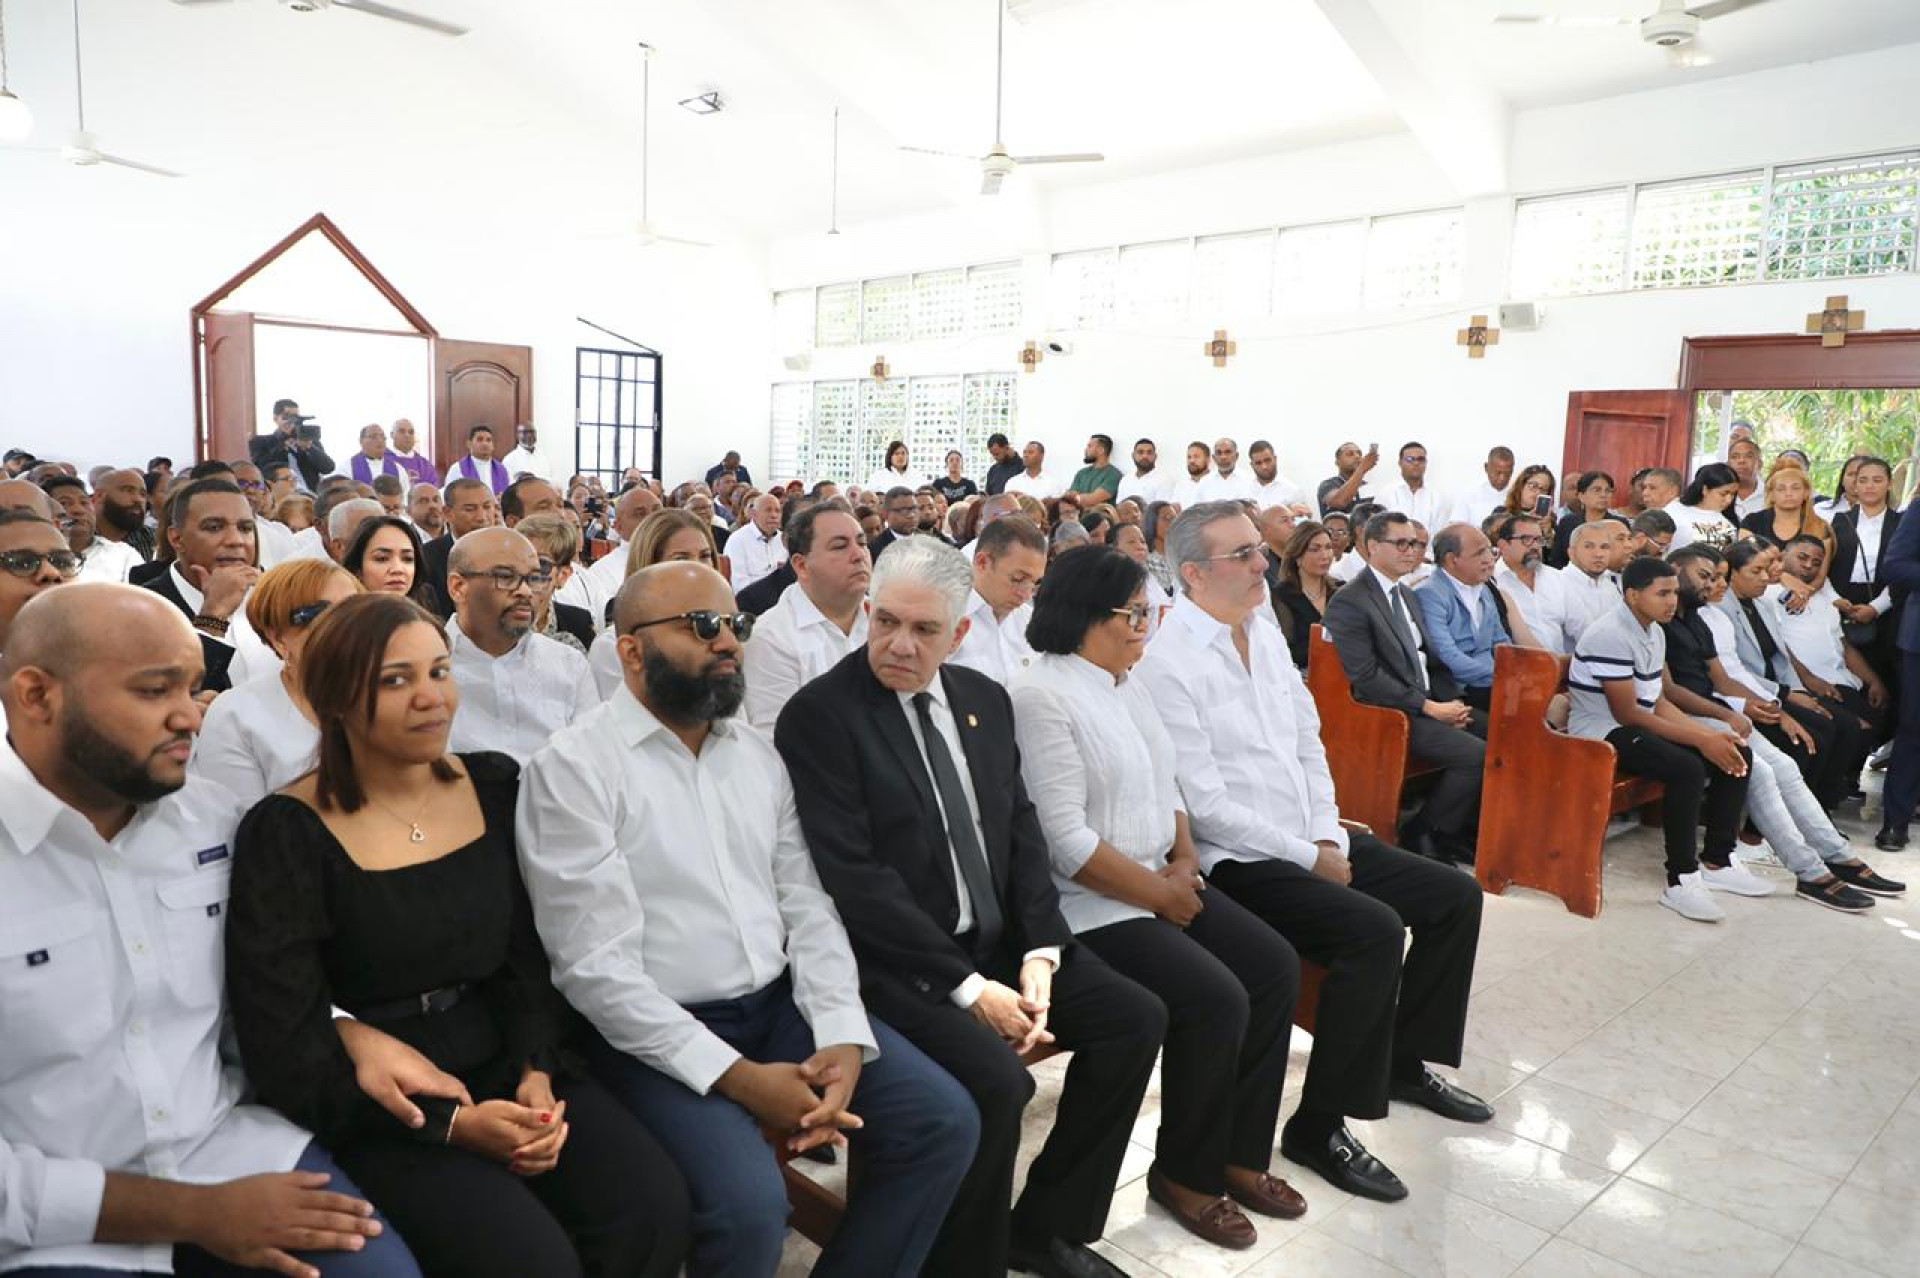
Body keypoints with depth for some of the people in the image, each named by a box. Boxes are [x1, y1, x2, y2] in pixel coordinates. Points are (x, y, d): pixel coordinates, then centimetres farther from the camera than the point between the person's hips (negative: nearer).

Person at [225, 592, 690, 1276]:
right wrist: (447, 1122, -17)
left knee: (653, 1208, -17)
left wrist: (536, 1072, -10)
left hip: (508, 1069, 4)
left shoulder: (493, 784, 3)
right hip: (378, 1110, -4)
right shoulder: (287, 834, -11)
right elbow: (286, 1048, -12)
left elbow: (533, 957, 6)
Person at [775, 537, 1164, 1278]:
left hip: (998, 941, 7)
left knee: (1137, 1019, -2)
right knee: (996, 1079, -28)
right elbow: (853, 878, -19)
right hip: (895, 961, -7)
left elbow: (1022, 830, 8)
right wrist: (967, 987, -20)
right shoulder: (819, 715, -13)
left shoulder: (985, 699, 8)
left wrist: (1039, 952, -7)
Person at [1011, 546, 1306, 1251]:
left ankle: (1238, 1151, 14)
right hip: (1093, 905, -9)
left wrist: (1185, 857, 0)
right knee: (1218, 1001, -20)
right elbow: (1067, 838, -22)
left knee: (1275, 966, -1)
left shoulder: (1127, 683, 10)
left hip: (1162, 881, 9)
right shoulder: (1044, 696, -18)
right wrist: (1162, 897, -15)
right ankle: (1183, 1173, 5)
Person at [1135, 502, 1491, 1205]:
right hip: (1235, 860, -9)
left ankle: (1404, 1060, 25)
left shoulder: (1266, 635, 9)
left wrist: (1330, 837, 0)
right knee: (1375, 929, -26)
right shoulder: (1167, 661, -17)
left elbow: (1309, 745, 14)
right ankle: (1319, 1126, -10)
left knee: (1455, 895, 7)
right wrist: (1310, 858, -14)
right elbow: (1207, 805, -20)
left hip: (1309, 840, 9)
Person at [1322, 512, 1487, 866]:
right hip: (1393, 714, -9)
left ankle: (1463, 829, 6)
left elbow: (1431, 660, 19)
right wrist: (1430, 708, -17)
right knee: (1477, 755, -23)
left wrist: (1454, 701, 0)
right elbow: (1367, 679, -18)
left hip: (1433, 702, 9)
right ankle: (1422, 835, -5)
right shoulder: (1348, 603, -12)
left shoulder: (1407, 597, 18)